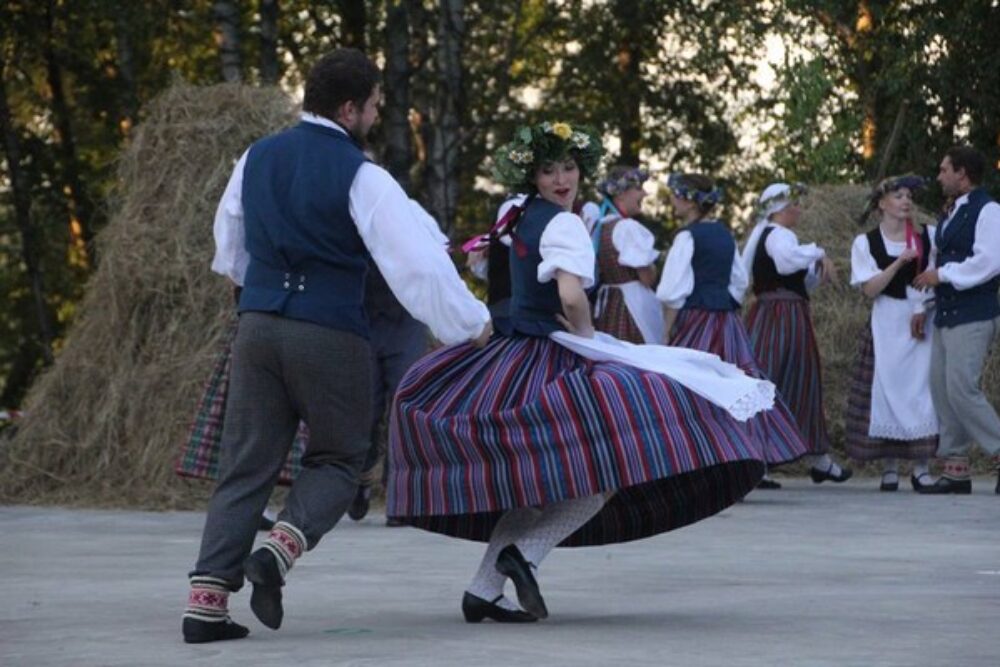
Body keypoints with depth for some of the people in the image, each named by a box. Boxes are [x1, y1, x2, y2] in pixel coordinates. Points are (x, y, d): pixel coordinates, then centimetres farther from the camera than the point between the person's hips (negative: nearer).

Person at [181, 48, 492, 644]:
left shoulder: (257, 158, 10)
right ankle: (283, 547, -14)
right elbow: (417, 261, -12)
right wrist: (471, 321, -2)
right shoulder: (361, 176, -8)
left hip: (258, 322, 5)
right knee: (337, 458, 12)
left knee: (246, 466, 7)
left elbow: (231, 230, 28)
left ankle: (207, 597, -4)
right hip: (330, 333, -5)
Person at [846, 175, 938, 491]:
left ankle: (921, 468, 2)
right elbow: (870, 288, -6)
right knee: (887, 389, -3)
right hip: (887, 325, -1)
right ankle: (889, 469, 4)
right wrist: (899, 262, -17)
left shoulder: (928, 236, 8)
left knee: (922, 388, -3)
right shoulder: (866, 243, 4)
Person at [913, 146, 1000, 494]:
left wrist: (942, 275, -15)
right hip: (946, 315, 9)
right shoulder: (954, 214, 19)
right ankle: (956, 469, 10)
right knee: (942, 389, 6)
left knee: (962, 389, -16)